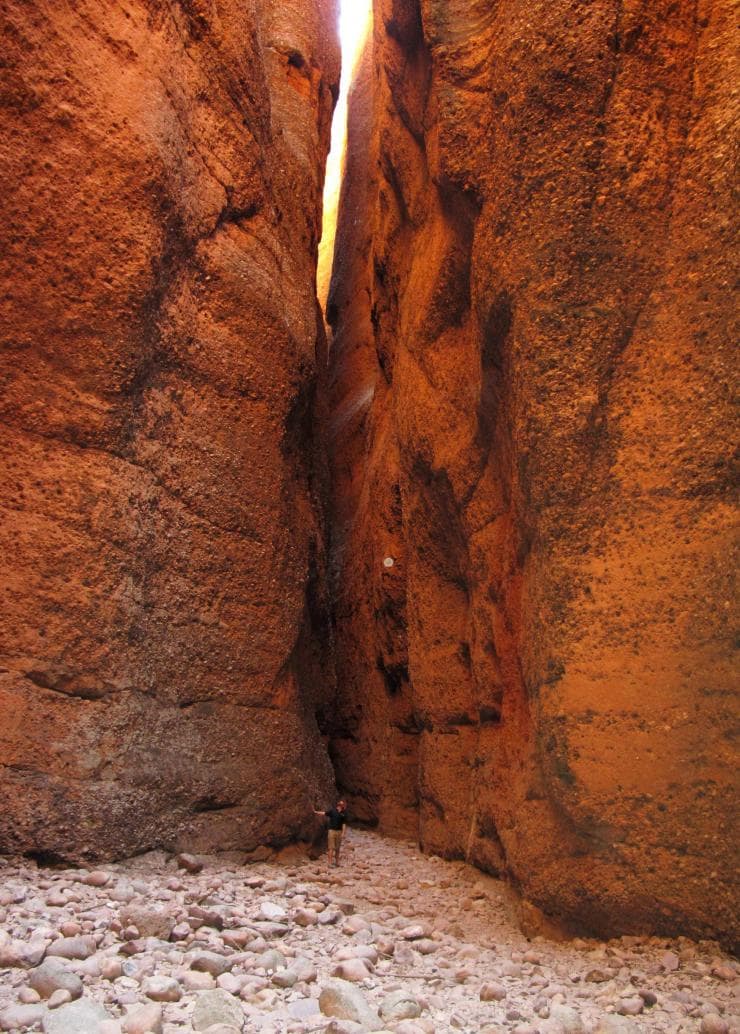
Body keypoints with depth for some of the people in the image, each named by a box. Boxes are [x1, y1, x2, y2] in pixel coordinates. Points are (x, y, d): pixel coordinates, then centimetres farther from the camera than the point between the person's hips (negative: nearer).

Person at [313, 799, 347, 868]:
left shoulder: (344, 814, 3)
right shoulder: (332, 811, -3)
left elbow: (344, 824, 5)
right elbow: (324, 813, 7)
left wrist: (343, 833, -2)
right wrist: (316, 812, 0)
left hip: (339, 831, 3)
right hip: (332, 830, -3)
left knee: (337, 848, 8)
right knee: (331, 848, -6)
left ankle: (337, 862, 18)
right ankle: (330, 864, -6)